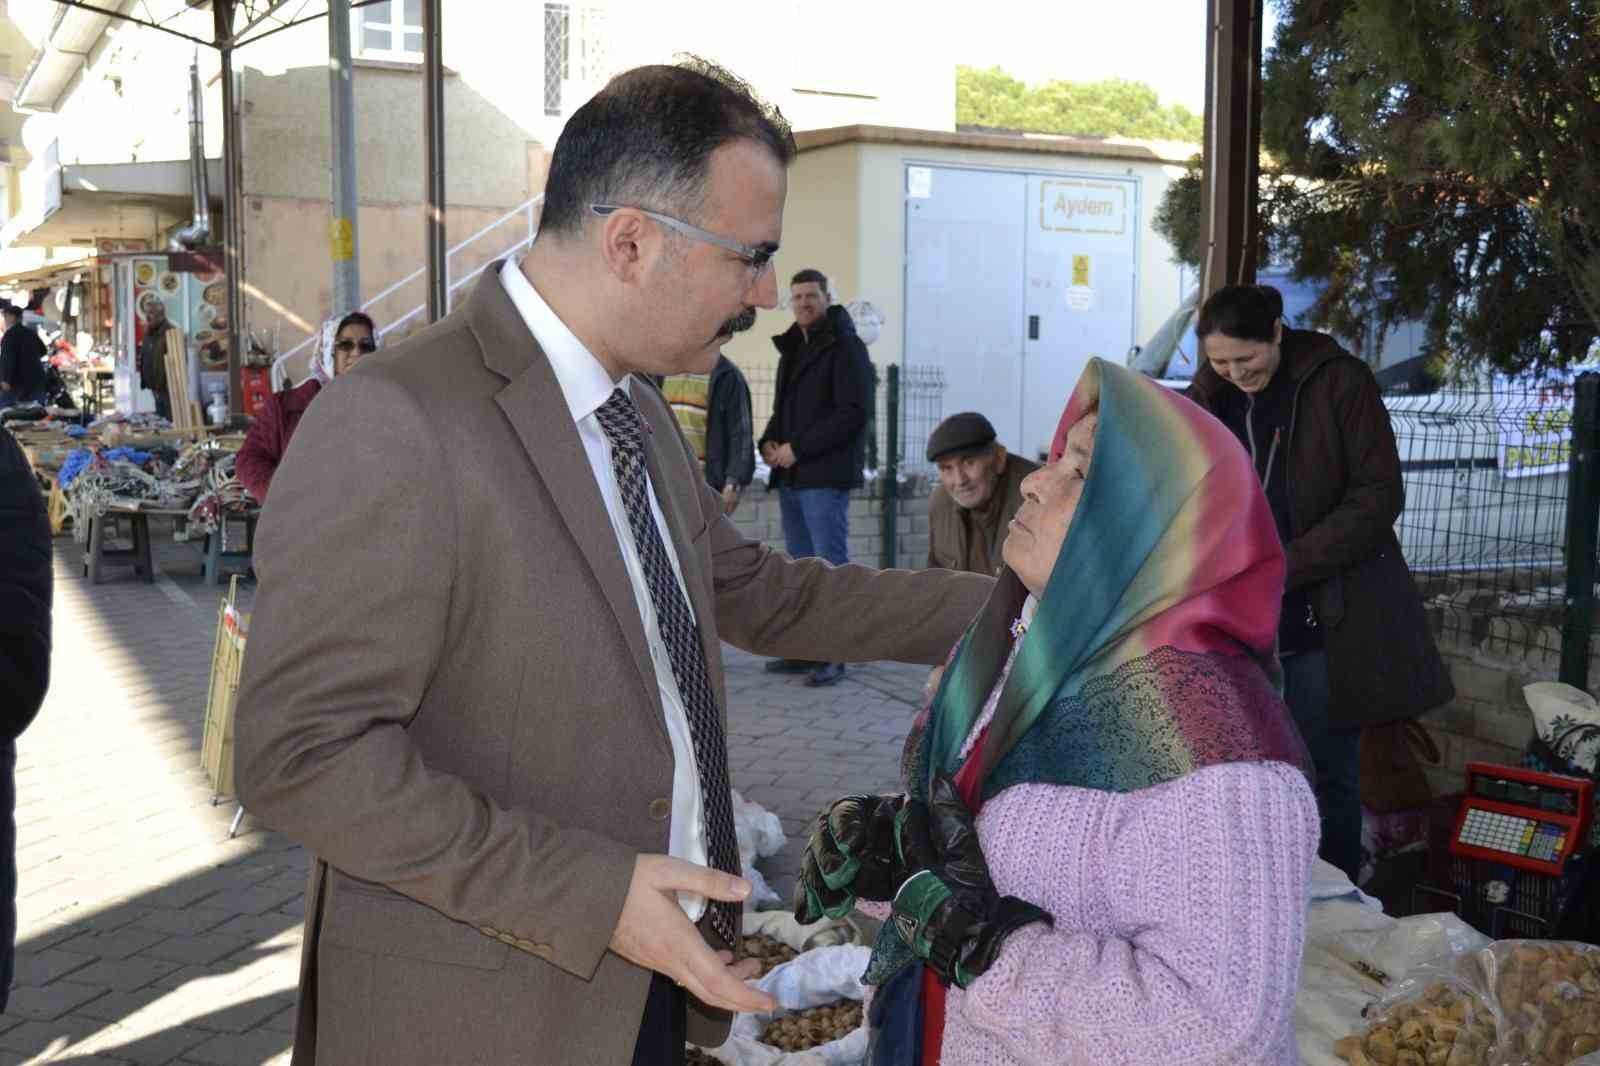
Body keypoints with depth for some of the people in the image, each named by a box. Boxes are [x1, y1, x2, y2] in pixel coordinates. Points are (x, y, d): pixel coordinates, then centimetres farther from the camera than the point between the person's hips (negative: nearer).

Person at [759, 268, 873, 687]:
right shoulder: (791, 348, 19)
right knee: (801, 566, 10)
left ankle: (832, 655, -2)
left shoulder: (846, 348, -6)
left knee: (830, 565, -6)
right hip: (791, 477, 8)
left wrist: (798, 448, -15)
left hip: (826, 476, -8)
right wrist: (769, 441, 5)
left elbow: (853, 414, -14)